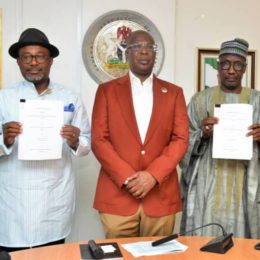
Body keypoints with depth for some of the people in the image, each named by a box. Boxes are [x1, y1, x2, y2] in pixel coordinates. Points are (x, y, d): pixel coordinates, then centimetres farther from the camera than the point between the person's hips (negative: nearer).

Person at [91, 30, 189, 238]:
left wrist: (153, 175, -12)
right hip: (117, 194, -1)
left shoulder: (174, 93, 9)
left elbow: (181, 139, 2)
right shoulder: (107, 90, 6)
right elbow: (99, 139, -1)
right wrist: (127, 177, -12)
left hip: (161, 196, 1)